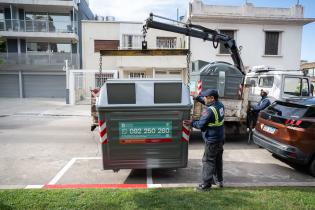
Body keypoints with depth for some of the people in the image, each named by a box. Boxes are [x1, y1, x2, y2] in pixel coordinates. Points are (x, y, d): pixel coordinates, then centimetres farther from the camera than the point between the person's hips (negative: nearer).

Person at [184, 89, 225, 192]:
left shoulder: (209, 111, -26)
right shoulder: (220, 105, 1)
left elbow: (200, 125, -20)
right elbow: (208, 102, 18)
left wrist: (191, 123, -4)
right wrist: (198, 98, 8)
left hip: (212, 141, -9)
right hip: (220, 139, 9)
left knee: (208, 161, 2)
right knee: (218, 160, 22)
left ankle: (206, 185, 11)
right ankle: (220, 180, 37)